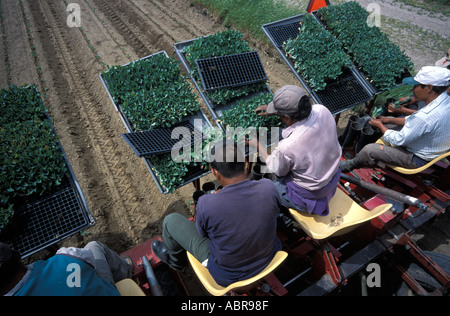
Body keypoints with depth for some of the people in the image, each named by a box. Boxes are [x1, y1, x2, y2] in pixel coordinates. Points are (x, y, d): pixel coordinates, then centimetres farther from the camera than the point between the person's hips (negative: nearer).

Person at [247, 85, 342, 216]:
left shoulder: (286, 147, -38)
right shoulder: (322, 111, -22)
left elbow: (277, 171, -14)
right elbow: (301, 112, 4)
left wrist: (257, 146, -2)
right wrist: (273, 111, 6)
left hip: (306, 195, -6)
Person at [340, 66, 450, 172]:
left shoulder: (425, 117, -38)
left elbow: (398, 140, -26)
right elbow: (413, 120, 8)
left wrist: (380, 125, -9)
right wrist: (389, 120, 4)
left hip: (417, 159, -10)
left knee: (369, 149, -12)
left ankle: (350, 165, 18)